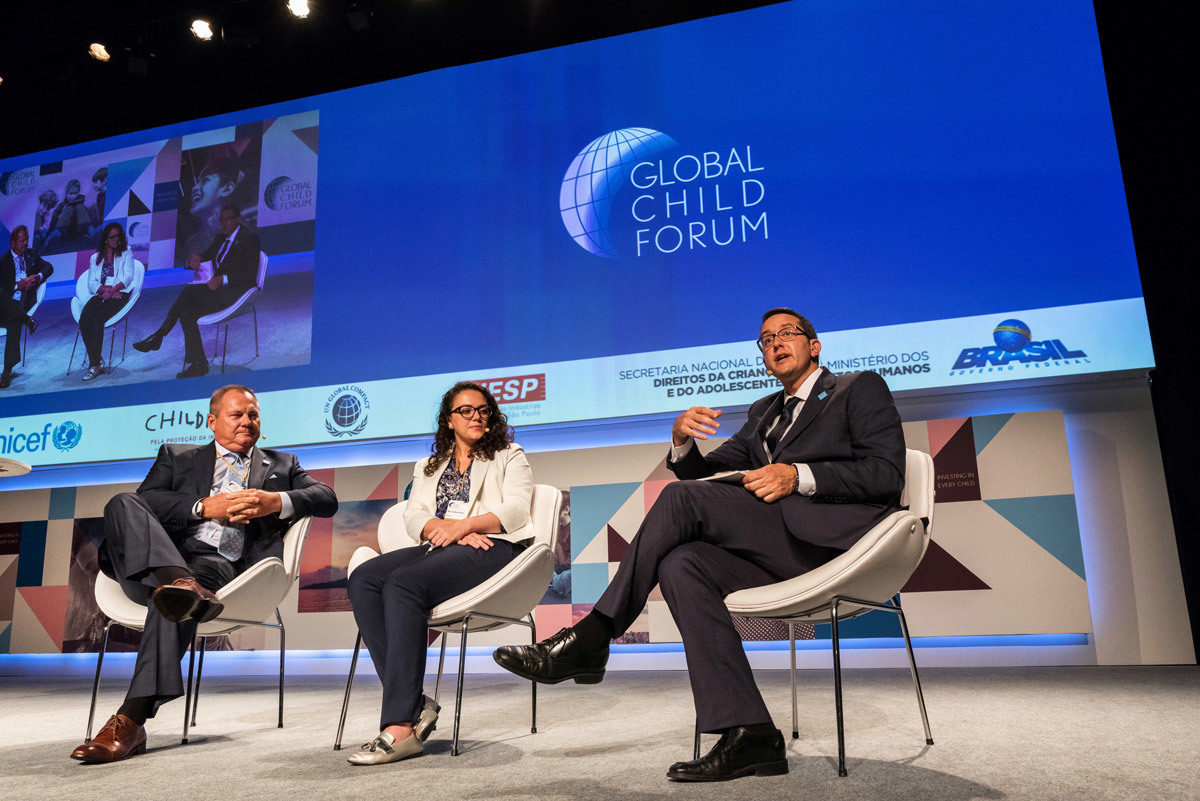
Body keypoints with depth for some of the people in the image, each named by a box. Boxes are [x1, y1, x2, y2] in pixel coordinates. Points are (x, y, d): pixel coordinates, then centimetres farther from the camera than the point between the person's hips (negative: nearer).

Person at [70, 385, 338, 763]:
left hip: (220, 565, -1)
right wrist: (205, 506, -8)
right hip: (155, 561, 2)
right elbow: (145, 500, 7)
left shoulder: (281, 465, 27)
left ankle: (131, 721, -38)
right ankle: (181, 584, -49)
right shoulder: (177, 457, 27)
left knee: (173, 600, -35)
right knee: (122, 504, -26)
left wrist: (278, 501, -9)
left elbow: (327, 499, 11)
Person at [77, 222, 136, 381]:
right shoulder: (95, 257, 23)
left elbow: (128, 278, 2)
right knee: (83, 320, -27)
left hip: (119, 295, -3)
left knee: (97, 319, -31)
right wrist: (106, 289, -10)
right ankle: (96, 362, -26)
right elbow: (91, 283, 12)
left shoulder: (126, 253, 16)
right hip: (99, 296, 4)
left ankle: (94, 365, -31)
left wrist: (112, 290, -14)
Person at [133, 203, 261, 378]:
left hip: (235, 294, -8)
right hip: (220, 293, 8)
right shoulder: (221, 239, 20)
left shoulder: (249, 238, -4)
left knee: (189, 290, -23)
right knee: (187, 314, -14)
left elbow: (250, 274, -13)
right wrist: (193, 258, -3)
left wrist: (223, 279, -25)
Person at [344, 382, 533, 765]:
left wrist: (465, 525, -14)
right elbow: (414, 516, 13)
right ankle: (414, 705, -29)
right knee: (363, 579, -25)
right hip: (436, 547, 5)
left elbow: (516, 509, 2)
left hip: (491, 547, -5)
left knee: (403, 583, -32)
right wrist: (446, 528, -9)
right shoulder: (427, 467, 30)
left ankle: (401, 726, -36)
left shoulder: (509, 456, 19)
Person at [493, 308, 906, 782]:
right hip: (782, 553, 6)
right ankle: (747, 735, -22)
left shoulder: (861, 388, 13)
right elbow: (705, 474, 24)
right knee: (681, 565, -23)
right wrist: (683, 440, 1)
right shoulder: (764, 413, 31)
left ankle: (590, 639, -17)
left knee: (682, 497, -22)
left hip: (834, 537, -6)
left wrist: (799, 476, -15)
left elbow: (887, 472, -2)